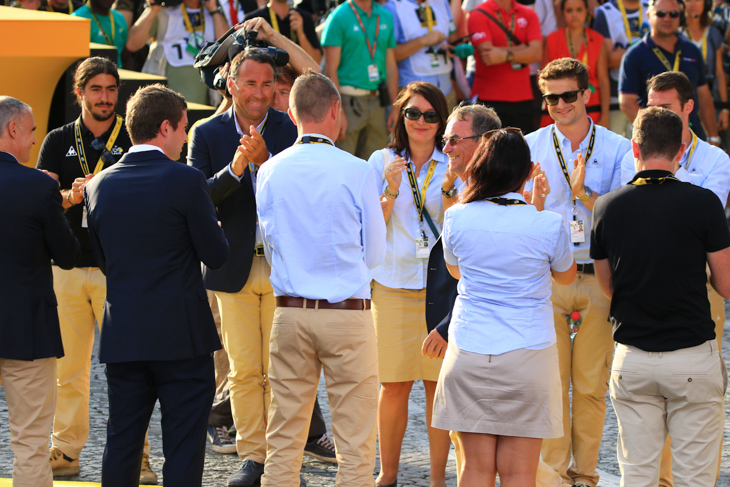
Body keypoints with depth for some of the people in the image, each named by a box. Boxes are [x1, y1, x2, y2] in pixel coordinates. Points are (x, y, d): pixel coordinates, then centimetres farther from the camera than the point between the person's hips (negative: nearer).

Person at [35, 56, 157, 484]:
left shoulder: (133, 141, 6)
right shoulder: (59, 141, 12)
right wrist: (71, 196, -18)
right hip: (68, 266, 2)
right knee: (68, 364, 5)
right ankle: (66, 451, 13)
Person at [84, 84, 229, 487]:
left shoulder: (99, 185, 4)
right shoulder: (185, 181, -11)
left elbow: (102, 259, 11)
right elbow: (216, 254, -6)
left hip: (121, 334, 5)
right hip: (181, 333, -5)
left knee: (121, 443, 10)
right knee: (183, 449, 1)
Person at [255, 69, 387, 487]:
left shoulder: (270, 172, 1)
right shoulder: (358, 172, -8)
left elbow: (271, 247, 12)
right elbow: (375, 254, 1)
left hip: (290, 312, 3)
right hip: (348, 312, -3)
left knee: (284, 441, 9)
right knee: (355, 444, 0)